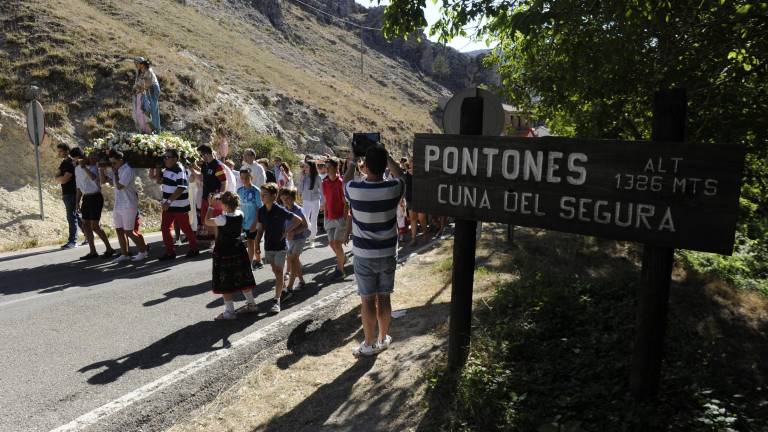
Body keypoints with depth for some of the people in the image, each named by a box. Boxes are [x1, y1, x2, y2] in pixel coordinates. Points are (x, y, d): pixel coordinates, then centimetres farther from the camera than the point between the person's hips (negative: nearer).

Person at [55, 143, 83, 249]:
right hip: (66, 194, 9)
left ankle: (72, 241, -4)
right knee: (76, 216, 13)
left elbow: (63, 180, -18)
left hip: (71, 194, -9)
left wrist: (61, 178, 1)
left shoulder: (71, 163, -13)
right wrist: (62, 177, -10)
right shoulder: (63, 163, 15)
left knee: (72, 217, -7)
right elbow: (57, 179, 9)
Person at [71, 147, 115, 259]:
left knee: (94, 226, -10)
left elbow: (93, 177, -34)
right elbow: (79, 187, 19)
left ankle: (109, 249, 1)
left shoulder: (92, 165, -11)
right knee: (85, 225, 5)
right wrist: (77, 201, 17)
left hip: (95, 197, -8)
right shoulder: (77, 169, 12)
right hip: (86, 198, 8)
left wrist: (84, 166, -31)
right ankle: (93, 252, 11)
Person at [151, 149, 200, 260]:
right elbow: (159, 180, 21)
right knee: (165, 228, 7)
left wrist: (169, 201, -27)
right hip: (168, 206, 9)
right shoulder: (166, 170, 9)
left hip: (180, 206, -8)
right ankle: (170, 252, 15)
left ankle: (194, 248, 19)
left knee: (185, 228, 3)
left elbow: (181, 189, -25)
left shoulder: (180, 171, -18)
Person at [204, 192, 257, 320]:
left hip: (224, 253, -7)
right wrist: (219, 200, 15)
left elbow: (207, 221, -8)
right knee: (243, 279, 18)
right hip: (239, 250, 7)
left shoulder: (223, 219, -22)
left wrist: (210, 206, -2)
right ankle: (251, 304, 28)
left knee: (225, 283, 3)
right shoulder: (240, 214, -5)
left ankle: (229, 312, 7)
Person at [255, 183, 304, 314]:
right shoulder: (261, 211, 0)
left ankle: (277, 300, -6)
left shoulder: (280, 210, -16)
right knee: (275, 271, 17)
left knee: (278, 272, -6)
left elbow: (298, 220, -12)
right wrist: (257, 244, 3)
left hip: (280, 246, -5)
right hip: (268, 246, 5)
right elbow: (260, 229, 10)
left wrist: (287, 231, -13)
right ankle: (282, 290, 38)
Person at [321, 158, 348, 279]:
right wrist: (325, 217, 12)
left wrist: (345, 218, -14)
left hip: (340, 218, -6)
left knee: (337, 243, -9)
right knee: (331, 243, 12)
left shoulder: (341, 183, -12)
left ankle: (340, 270, 4)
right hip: (329, 218, 6)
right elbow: (325, 201, 13)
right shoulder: (324, 183, 6)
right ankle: (342, 258, 40)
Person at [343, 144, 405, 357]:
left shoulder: (354, 188, -16)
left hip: (364, 255, -2)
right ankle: (383, 339, 30)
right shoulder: (393, 188, -13)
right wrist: (386, 156, 20)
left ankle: (369, 344, 18)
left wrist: (351, 162, 23)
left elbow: (345, 181, 10)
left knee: (368, 300, 7)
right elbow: (399, 175, 13)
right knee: (384, 298, 14)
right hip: (388, 253, 2)